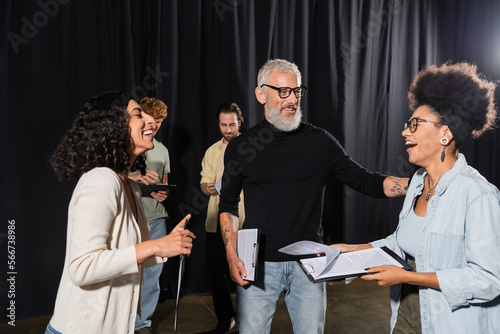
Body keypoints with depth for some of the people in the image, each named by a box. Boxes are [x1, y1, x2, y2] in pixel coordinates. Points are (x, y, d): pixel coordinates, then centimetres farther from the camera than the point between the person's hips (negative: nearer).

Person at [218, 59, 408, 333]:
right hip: (258, 265, 0)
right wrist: (232, 256, -5)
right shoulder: (240, 147, 0)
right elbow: (228, 206, 5)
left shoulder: (320, 142, 0)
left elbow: (365, 181, -1)